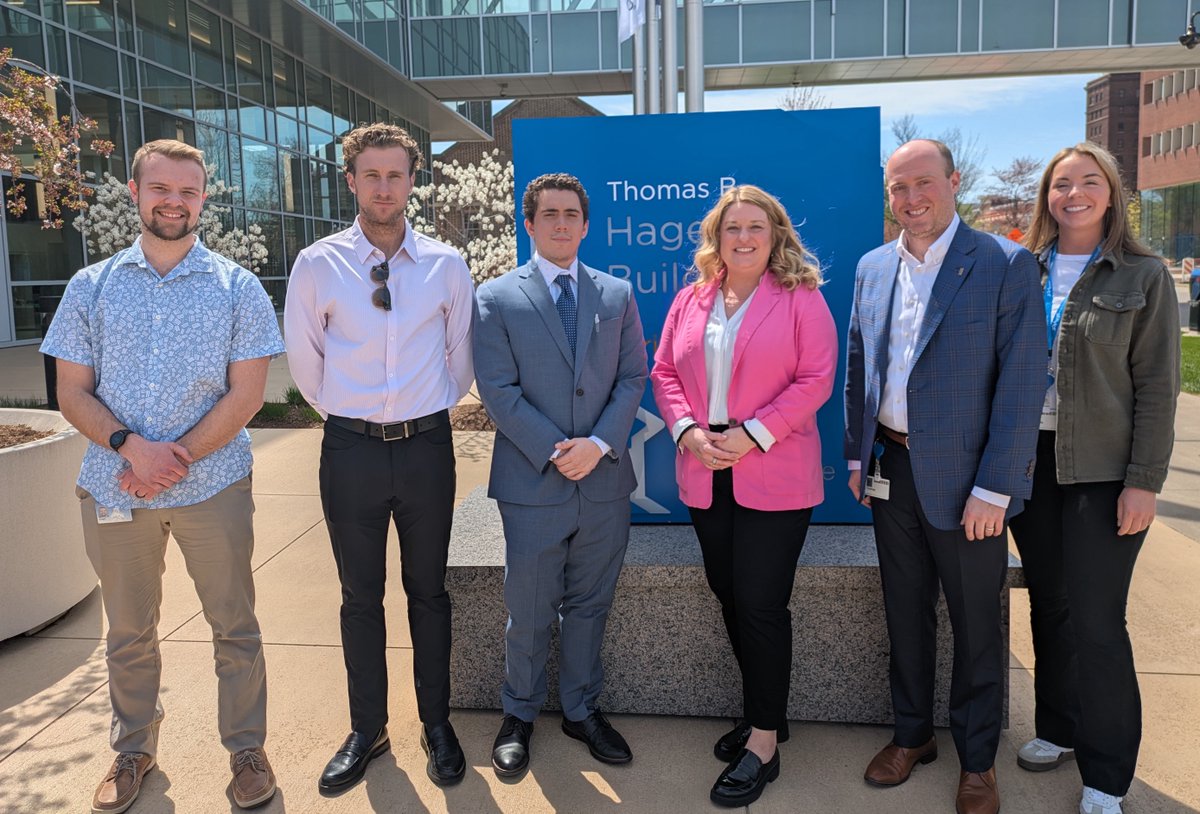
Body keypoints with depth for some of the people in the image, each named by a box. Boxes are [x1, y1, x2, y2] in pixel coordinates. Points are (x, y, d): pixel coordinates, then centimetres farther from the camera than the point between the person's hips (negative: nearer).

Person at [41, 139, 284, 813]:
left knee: (235, 626, 6)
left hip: (213, 485, -2)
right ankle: (134, 751, 35)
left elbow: (246, 394, -5)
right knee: (128, 631, 15)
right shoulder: (91, 287, 7)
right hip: (114, 487, 2)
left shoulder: (238, 289, 1)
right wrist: (131, 446, -14)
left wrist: (176, 458, -14)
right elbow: (72, 392, 4)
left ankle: (247, 748, 25)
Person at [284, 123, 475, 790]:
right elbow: (305, 360, 8)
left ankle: (437, 723, 30)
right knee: (361, 597, 12)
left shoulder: (447, 265, -2)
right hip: (351, 450, 0)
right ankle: (367, 730, 30)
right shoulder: (318, 266, -4)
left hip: (426, 446, 0)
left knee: (429, 590, 13)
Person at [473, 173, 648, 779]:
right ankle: (519, 715, 31)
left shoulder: (618, 295, 8)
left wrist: (599, 443, -11)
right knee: (529, 612, 10)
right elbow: (498, 390, -7)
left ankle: (582, 709, 34)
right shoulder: (497, 298, -1)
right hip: (532, 483, -2)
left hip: (605, 480, 3)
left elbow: (633, 378, 4)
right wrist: (554, 452, -14)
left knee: (589, 606, 15)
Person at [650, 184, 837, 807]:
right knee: (729, 597, 13)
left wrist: (752, 434, -17)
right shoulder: (690, 301, 11)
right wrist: (688, 430, -7)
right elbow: (664, 372, 10)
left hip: (775, 479, -5)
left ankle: (763, 743, 12)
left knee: (761, 604, -2)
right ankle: (765, 711, 32)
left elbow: (815, 379, -9)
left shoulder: (801, 300, -2)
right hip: (705, 476, 5)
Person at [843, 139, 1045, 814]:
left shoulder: (1007, 265, -9)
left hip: (963, 478, -4)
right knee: (906, 611, 17)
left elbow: (1022, 385, -13)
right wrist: (859, 456, 9)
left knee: (977, 624, 10)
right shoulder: (872, 268, 7)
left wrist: (993, 489, -16)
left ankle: (977, 759, 30)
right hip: (890, 471, 5)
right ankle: (913, 735, 36)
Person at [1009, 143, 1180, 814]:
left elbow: (1157, 386, -4)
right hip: (1029, 461, 3)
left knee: (1096, 619, 0)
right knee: (1048, 605, 14)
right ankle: (1059, 728, 33)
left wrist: (1144, 482, -9)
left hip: (1102, 469, -3)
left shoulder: (1143, 276, -1)